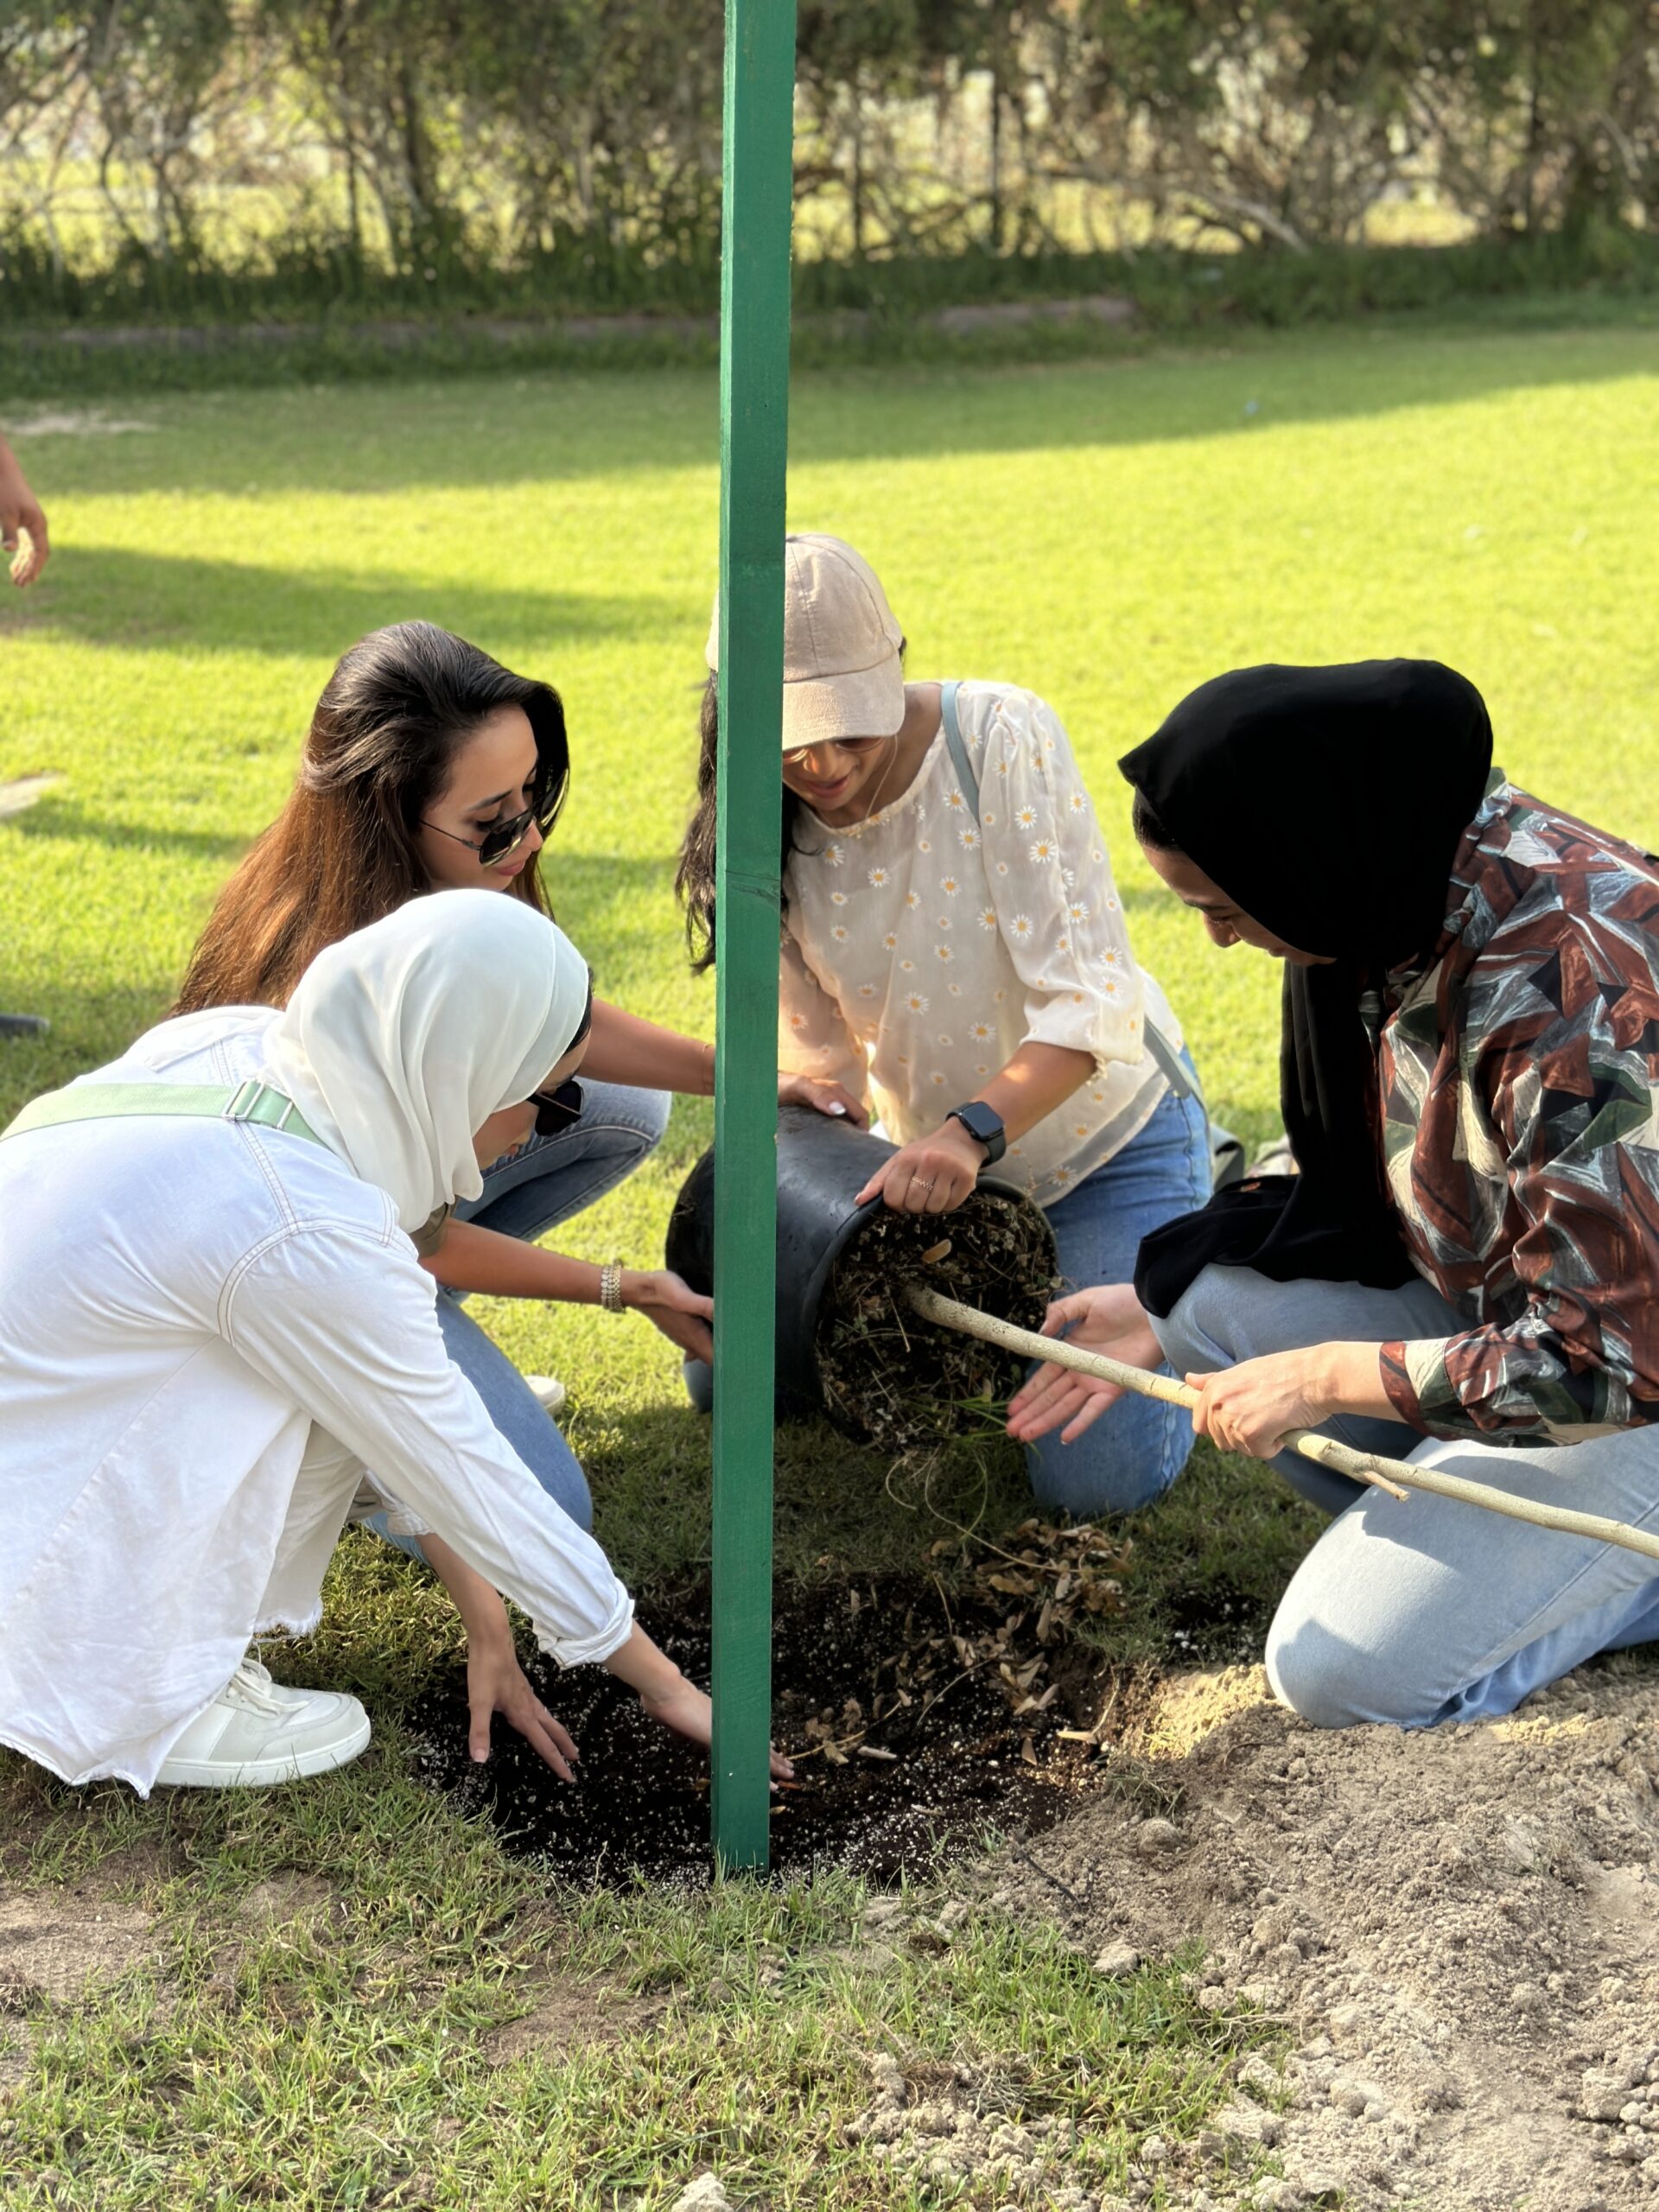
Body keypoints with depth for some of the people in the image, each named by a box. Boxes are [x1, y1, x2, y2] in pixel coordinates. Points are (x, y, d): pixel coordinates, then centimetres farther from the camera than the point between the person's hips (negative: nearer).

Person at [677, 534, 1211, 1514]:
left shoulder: (1003, 736, -25)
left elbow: (1090, 999, -30)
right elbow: (820, 1060, -4)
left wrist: (975, 1129, -44)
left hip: (1105, 1134, -5)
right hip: (932, 1154, 5)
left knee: (1093, 1477, -15)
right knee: (734, 1380, 5)